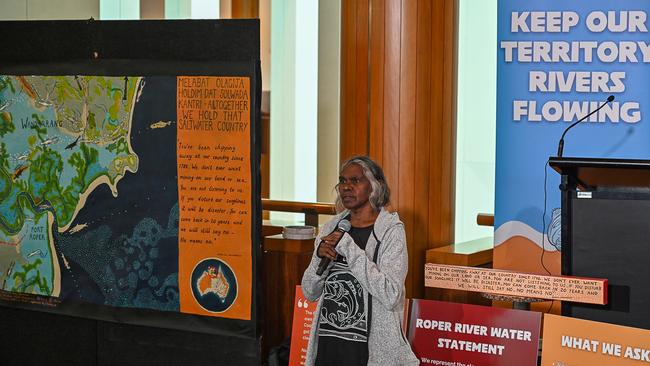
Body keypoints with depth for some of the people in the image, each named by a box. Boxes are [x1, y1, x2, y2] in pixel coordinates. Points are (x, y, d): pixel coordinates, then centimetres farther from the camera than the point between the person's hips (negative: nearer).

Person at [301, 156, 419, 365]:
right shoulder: (332, 227, 7)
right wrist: (319, 256, -10)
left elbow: (390, 296, -20)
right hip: (327, 343, 5)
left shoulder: (391, 230, -8)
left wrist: (349, 248, -21)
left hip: (369, 348, -4)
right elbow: (310, 293, 9)